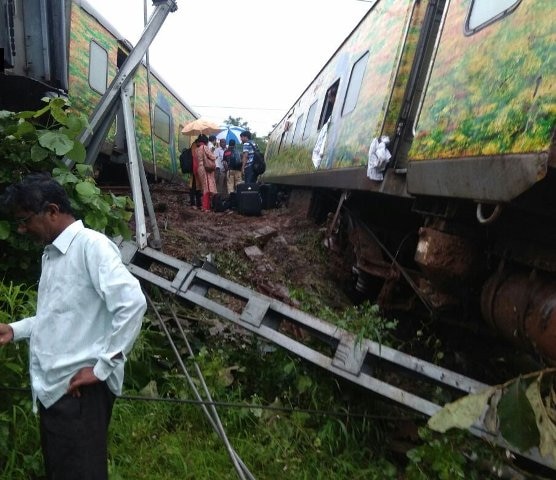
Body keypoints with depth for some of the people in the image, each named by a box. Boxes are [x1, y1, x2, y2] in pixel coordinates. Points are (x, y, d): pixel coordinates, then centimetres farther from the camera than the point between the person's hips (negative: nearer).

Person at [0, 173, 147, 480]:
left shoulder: (91, 245, -15)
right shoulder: (51, 252, 13)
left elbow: (132, 303, -26)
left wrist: (103, 367, -21)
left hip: (79, 389, -9)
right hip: (51, 387, 9)